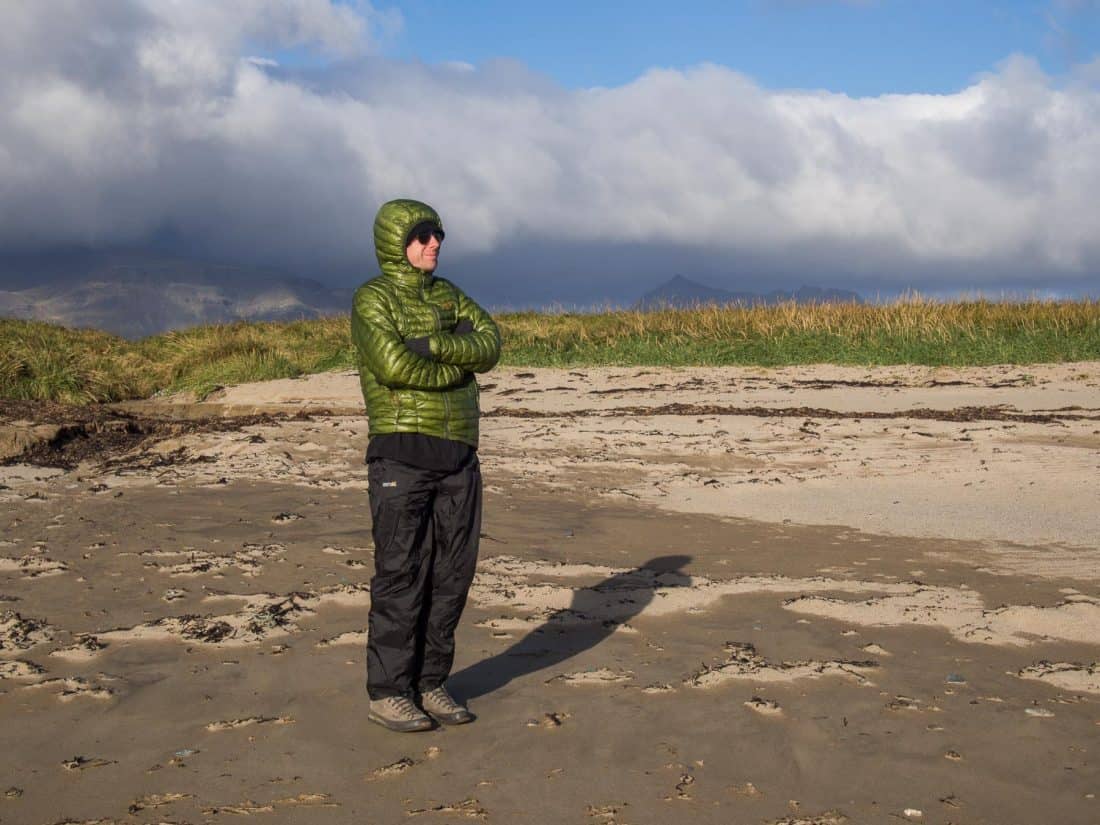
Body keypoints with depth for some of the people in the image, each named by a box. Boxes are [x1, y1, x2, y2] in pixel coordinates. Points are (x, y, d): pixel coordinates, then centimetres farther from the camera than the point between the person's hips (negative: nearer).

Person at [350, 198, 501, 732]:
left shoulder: (446, 296, 15)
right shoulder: (372, 299, -5)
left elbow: (489, 344, -2)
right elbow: (395, 367, -21)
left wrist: (430, 345, -17)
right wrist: (460, 367, -7)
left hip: (458, 456, 7)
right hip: (401, 452, -7)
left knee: (452, 574, 6)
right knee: (401, 575, -5)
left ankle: (429, 685, 17)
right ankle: (387, 693, 6)